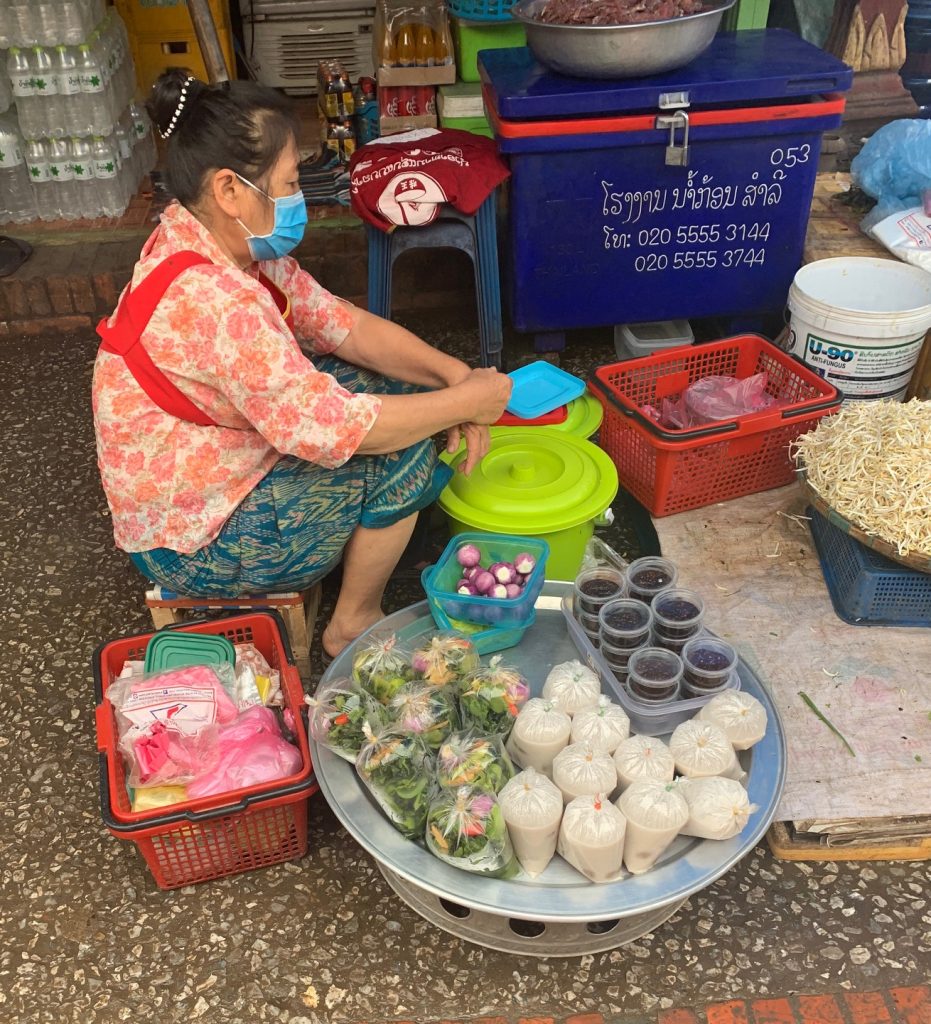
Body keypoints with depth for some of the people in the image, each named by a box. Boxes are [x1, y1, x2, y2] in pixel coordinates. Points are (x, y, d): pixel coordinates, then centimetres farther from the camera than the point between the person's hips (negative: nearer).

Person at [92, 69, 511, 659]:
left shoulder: (230, 244, -3)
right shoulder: (212, 299, -33)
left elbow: (342, 324, -1)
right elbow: (331, 428, -33)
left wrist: (453, 375, -13)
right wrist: (469, 401, -21)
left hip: (226, 471, 9)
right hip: (195, 546, -9)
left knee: (403, 394, 6)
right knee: (404, 451, -14)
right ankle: (354, 626, 5)